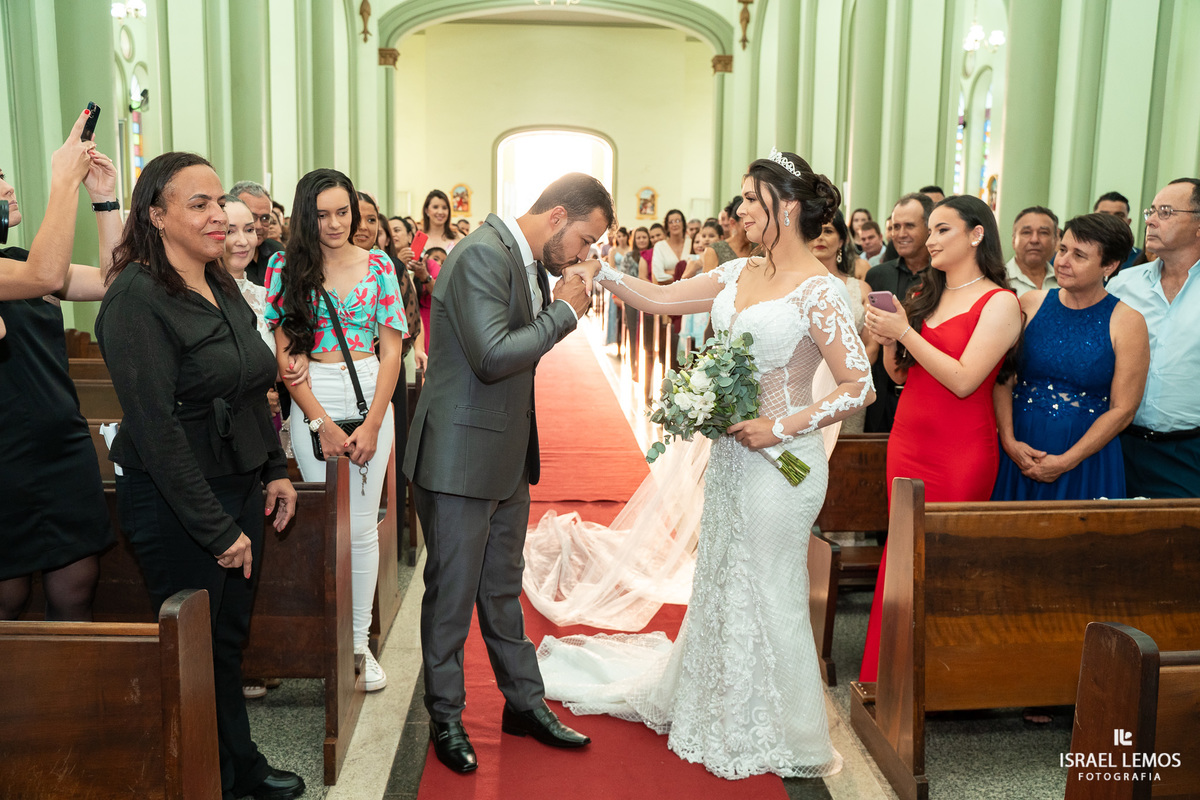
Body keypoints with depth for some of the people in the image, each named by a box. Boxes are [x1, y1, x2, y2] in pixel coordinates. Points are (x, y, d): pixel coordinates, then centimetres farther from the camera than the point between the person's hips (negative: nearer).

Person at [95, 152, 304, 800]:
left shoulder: (224, 289, 8)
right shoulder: (136, 298, -17)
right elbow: (156, 427, -21)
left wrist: (275, 472, 12)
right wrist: (217, 528, -18)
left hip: (239, 489, 8)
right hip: (175, 506, -7)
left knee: (231, 638, 18)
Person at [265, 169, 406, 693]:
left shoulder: (378, 266, 4)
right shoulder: (286, 268, 1)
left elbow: (391, 350, 2)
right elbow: (285, 354, -2)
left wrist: (371, 424, -7)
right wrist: (323, 424, -9)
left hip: (371, 398, 1)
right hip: (311, 404, -1)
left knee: (362, 527, 3)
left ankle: (360, 641, 14)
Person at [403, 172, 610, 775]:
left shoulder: (533, 263, 10)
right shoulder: (483, 255, -20)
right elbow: (492, 356, -28)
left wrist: (560, 312, 4)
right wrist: (562, 312, -18)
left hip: (508, 456, 9)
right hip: (461, 458, -9)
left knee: (502, 588, 20)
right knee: (452, 592, 7)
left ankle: (524, 701, 32)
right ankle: (445, 716, 24)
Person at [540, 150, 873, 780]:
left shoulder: (816, 291, -16)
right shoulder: (740, 274, 6)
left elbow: (859, 387, -17)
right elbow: (658, 300, 9)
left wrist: (781, 427, -20)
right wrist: (597, 268, 0)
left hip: (779, 459, -7)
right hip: (730, 452, 8)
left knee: (767, 594, 5)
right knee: (722, 581, 19)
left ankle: (784, 742, 26)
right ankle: (724, 712, 40)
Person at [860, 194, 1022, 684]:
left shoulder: (999, 303, -7)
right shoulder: (926, 296, 13)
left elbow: (963, 380, -17)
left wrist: (906, 332, -16)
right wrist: (887, 341, -5)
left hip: (960, 454, -6)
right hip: (907, 441, 6)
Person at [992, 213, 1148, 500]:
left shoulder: (1127, 322, -4)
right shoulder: (1030, 304, 3)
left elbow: (1123, 409, -7)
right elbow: (1003, 380, 1)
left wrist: (1066, 462, -12)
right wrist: (1009, 442, -11)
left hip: (1085, 460, -2)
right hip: (1018, 452, 2)